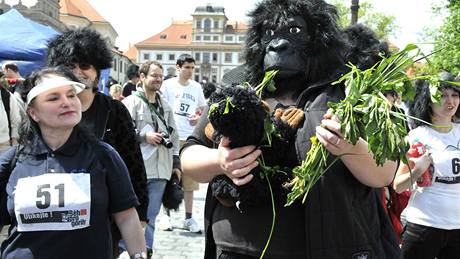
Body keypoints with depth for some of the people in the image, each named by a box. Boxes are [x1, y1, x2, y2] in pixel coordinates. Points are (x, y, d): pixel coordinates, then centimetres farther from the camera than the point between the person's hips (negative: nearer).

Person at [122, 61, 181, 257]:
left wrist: (176, 163, 18)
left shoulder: (165, 106, 18)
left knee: (151, 216, 8)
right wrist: (144, 136, -13)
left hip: (160, 169, 5)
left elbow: (174, 136, 22)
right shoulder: (131, 102, -2)